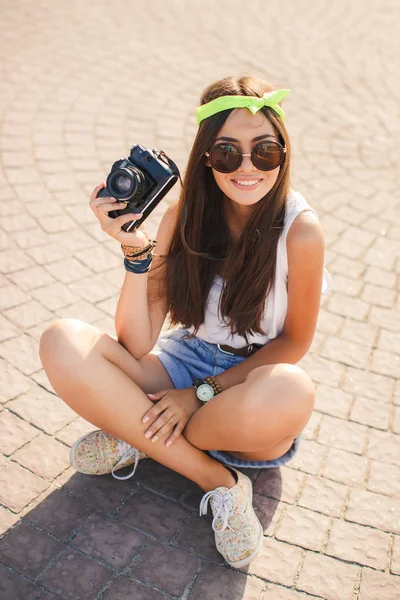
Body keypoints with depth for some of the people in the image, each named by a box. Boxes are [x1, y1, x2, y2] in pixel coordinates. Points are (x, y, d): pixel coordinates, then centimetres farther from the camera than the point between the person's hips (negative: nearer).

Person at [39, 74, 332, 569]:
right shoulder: (184, 216, -7)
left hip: (252, 387, -2)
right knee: (62, 343, -22)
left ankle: (136, 437, -12)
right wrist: (136, 251, -25)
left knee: (291, 392, -39)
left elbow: (294, 341, -5)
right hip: (183, 365, 3)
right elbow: (137, 345, -10)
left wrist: (203, 392, -14)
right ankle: (218, 479, -17)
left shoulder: (300, 230, -15)